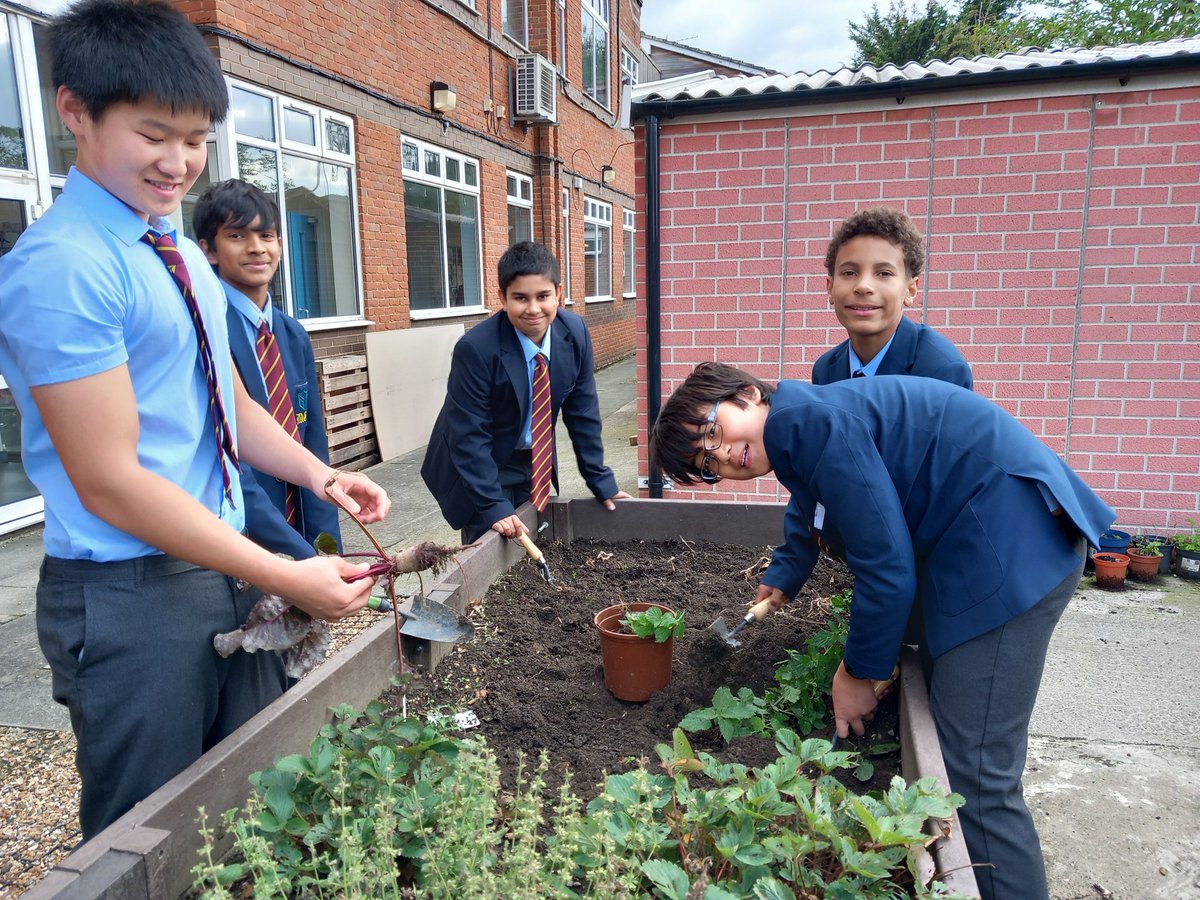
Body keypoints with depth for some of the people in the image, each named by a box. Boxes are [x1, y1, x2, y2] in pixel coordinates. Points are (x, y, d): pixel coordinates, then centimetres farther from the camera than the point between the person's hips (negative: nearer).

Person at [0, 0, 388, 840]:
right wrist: (286, 577, -21)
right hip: (131, 595, -8)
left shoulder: (181, 254, 10)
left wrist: (319, 475, -2)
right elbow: (110, 481, -21)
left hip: (225, 568, 8)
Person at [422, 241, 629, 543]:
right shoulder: (475, 349, -28)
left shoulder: (574, 332, -13)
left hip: (536, 461, 5)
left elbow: (583, 412, -4)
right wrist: (493, 506, -27)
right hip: (482, 469, -5)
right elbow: (469, 436, -24)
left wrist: (601, 481, -2)